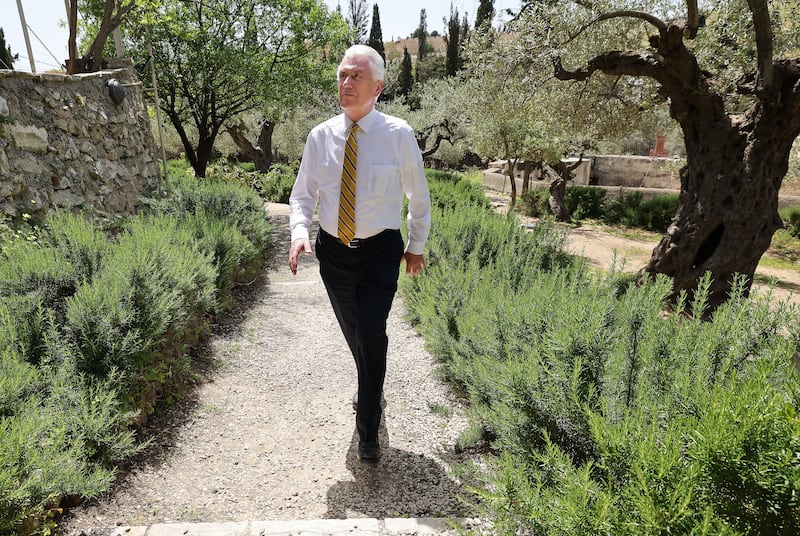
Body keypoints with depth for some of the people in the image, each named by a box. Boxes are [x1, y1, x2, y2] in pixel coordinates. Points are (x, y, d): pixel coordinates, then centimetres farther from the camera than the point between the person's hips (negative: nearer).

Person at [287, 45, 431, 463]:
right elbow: (303, 193, 7)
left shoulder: (398, 135, -9)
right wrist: (299, 231, -12)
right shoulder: (321, 136, -1)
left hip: (381, 252, -3)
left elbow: (419, 197, 3)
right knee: (352, 332, 18)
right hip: (333, 251, 4)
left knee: (372, 334, -9)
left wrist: (416, 247, 8)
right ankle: (370, 390, 49)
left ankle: (368, 432, 13)